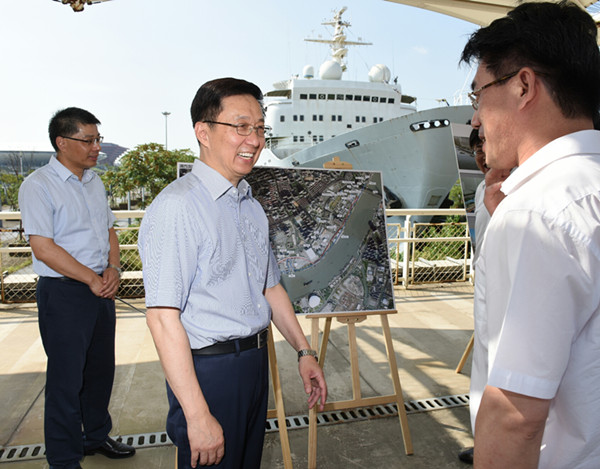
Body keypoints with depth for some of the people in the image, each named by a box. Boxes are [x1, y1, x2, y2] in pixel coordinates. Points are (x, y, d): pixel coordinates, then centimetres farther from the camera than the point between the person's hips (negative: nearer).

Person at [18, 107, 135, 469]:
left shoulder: (94, 181, 11)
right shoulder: (38, 185, -11)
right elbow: (43, 248, -17)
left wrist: (113, 268, -2)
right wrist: (92, 279, -15)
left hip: (102, 288, 7)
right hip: (64, 293, -7)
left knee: (101, 369, 17)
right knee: (66, 378, 5)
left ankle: (96, 436, 38)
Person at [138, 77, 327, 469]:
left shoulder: (253, 206, 9)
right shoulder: (177, 207, -19)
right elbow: (163, 318, -23)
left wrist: (304, 351, 16)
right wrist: (198, 416, -22)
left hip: (256, 361, 8)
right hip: (208, 369, -8)